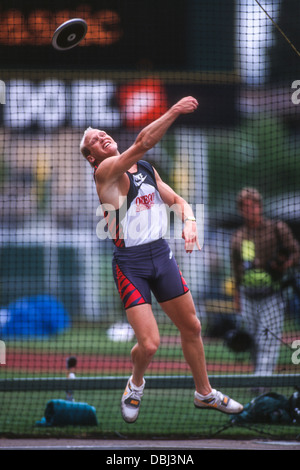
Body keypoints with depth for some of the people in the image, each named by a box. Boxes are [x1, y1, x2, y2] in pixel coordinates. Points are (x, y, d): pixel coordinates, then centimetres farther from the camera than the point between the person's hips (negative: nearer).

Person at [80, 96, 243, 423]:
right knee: (149, 344, -13)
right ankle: (136, 384, 20)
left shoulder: (146, 170, 12)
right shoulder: (105, 171, -12)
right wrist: (175, 111, -28)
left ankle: (204, 393, 32)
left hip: (161, 254, 7)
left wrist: (189, 221, -6)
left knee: (191, 327, 13)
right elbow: (143, 143, -26)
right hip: (130, 263, -7)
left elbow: (177, 200, 17)